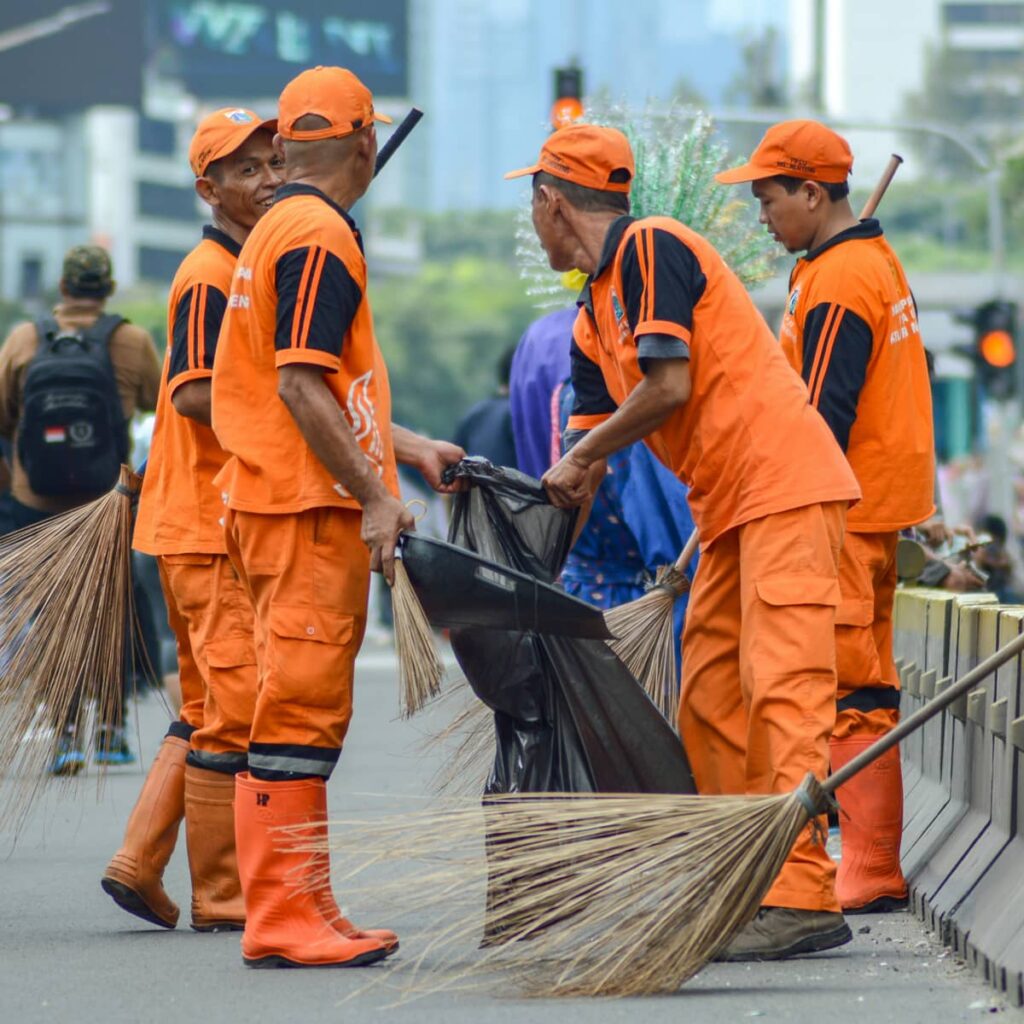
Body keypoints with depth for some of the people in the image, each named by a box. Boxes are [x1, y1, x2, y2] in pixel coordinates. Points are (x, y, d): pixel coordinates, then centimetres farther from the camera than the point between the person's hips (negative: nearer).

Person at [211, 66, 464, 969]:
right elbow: (301, 387, -20)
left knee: (307, 714, 13)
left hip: (279, 499, 10)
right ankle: (282, 921, -8)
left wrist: (407, 447, 28)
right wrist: (375, 495, -19)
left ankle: (303, 912, 17)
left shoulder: (279, 230, 19)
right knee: (301, 712, -9)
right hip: (310, 507, -10)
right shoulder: (322, 234, -13)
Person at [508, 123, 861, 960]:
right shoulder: (593, 319, 18)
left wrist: (581, 455, -6)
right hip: (732, 509, 10)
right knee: (709, 697, 8)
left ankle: (804, 897, -21)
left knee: (781, 688, -15)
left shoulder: (652, 247, -9)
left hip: (784, 484, -10)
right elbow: (588, 457, 19)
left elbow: (669, 386, -18)